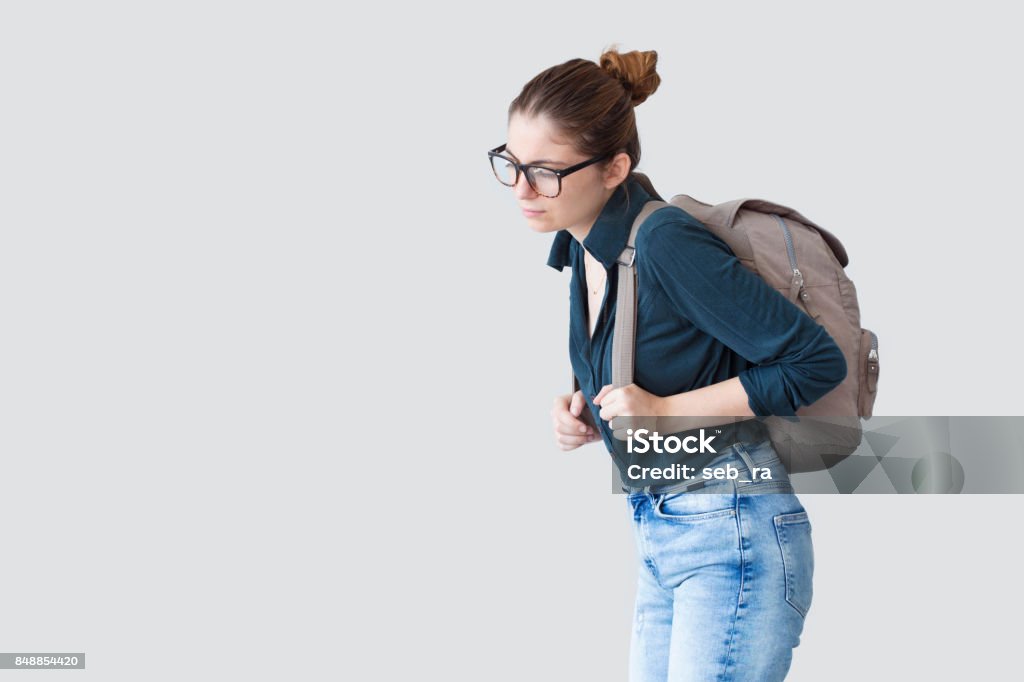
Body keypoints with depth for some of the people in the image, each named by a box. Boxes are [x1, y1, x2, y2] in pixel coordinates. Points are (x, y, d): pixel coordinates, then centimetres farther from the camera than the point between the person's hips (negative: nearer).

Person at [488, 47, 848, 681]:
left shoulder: (667, 244, -20)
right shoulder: (583, 249, 6)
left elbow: (818, 361, -20)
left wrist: (665, 409, -20)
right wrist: (589, 418, 0)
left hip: (733, 538, -9)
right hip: (658, 533, 9)